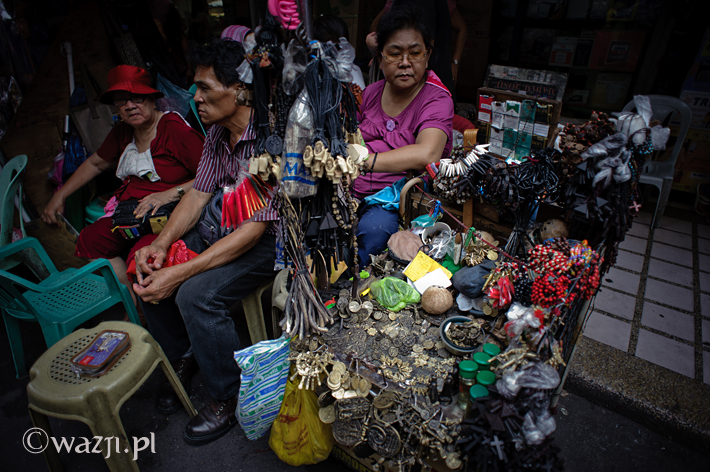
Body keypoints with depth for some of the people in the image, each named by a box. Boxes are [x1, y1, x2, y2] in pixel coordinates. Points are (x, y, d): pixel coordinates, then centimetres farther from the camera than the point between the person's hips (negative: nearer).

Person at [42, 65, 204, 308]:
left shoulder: (175, 129, -14)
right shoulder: (122, 132, 12)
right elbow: (95, 163, 29)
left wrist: (170, 194, -26)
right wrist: (60, 195, 29)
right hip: (131, 210, 9)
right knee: (89, 239, -9)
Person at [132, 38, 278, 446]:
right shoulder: (217, 134, 3)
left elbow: (253, 229, -29)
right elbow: (198, 194, 6)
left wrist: (179, 274, -28)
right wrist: (161, 244, -10)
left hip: (273, 238, -8)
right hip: (226, 225, 8)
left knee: (196, 293, -27)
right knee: (148, 272, -2)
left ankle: (231, 397, -1)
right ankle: (183, 359, 22)